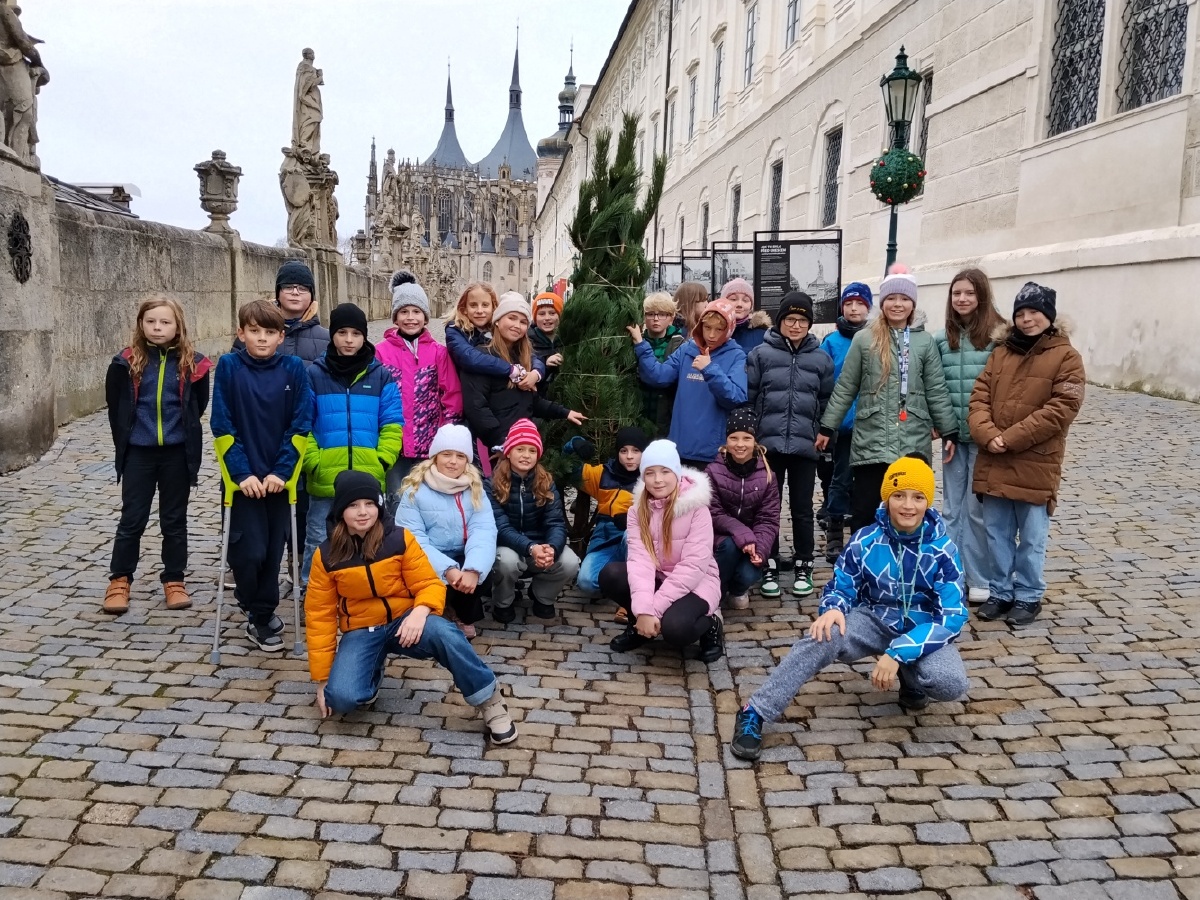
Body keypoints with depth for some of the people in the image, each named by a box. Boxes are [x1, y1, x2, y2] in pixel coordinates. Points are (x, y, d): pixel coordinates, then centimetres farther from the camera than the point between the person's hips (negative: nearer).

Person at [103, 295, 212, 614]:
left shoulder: (192, 364, -5)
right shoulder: (127, 363, -4)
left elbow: (198, 405, 6)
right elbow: (115, 406, 6)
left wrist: (183, 431, 7)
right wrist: (126, 439, 7)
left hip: (177, 452, 0)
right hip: (138, 452, 0)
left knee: (174, 519, 11)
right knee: (132, 518, 7)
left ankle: (174, 580, 21)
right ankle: (119, 579, 19)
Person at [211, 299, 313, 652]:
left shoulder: (293, 368, -1)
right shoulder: (228, 367, -3)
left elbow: (300, 426, -2)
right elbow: (222, 427, -5)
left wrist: (282, 471, -10)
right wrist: (242, 473, -12)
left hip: (280, 478, 2)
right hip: (244, 478, -1)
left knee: (273, 550, 8)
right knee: (250, 551, -8)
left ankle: (261, 615, 28)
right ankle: (260, 614, 18)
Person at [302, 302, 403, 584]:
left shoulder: (381, 375, 4)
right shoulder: (314, 374, 1)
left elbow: (392, 425, 2)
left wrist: (381, 464, -9)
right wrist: (313, 464, -11)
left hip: (369, 482, 1)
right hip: (324, 482, -1)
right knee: (319, 544, 7)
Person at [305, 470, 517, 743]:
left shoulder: (399, 539, -9)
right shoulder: (326, 556, -6)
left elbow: (429, 584, -7)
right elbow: (320, 616, -1)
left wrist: (420, 611, -33)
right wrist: (322, 677, -1)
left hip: (404, 622, -1)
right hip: (360, 632, 1)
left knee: (443, 633, -36)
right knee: (341, 698, -27)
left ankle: (490, 703, -17)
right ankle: (372, 674, 11)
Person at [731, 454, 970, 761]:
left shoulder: (943, 549, -15)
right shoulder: (865, 541, -10)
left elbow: (952, 617, -19)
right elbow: (840, 587, 1)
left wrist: (897, 654, -30)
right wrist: (833, 609, -27)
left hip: (924, 630, -1)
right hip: (875, 621, 1)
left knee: (951, 684, -33)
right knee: (824, 636, -30)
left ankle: (911, 679, 5)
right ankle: (755, 714, -28)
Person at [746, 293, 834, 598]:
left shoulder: (821, 359, 7)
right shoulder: (761, 354, 2)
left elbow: (827, 402, 12)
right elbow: (747, 397, 1)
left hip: (805, 446, 1)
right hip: (768, 444, -1)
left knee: (802, 510, 7)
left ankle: (803, 568, 19)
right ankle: (770, 568, 16)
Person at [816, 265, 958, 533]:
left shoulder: (925, 341, 6)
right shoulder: (864, 339, 2)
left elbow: (936, 391, 7)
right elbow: (845, 388, 5)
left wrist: (949, 432, 4)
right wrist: (827, 427, 3)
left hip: (914, 444, 1)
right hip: (871, 442, -1)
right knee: (864, 512, 2)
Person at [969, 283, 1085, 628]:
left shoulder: (1066, 357, -4)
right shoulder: (1000, 352, 11)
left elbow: (1060, 409, -13)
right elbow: (979, 397, 6)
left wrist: (1009, 439, -18)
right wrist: (987, 435, -13)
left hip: (1036, 465, -4)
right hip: (994, 463, 4)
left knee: (1031, 538, 6)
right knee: (997, 534, 12)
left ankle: (1028, 596, 20)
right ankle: (1001, 592, 26)